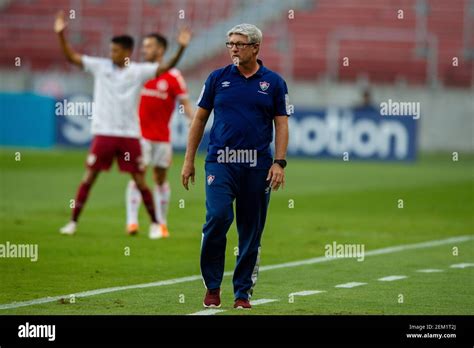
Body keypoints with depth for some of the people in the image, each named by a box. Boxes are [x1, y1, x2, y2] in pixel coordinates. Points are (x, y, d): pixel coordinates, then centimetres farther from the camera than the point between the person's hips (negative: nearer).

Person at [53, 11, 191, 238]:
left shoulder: (139, 71, -1)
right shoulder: (100, 66, 2)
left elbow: (166, 67, -10)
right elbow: (71, 57, 0)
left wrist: (181, 48, -24)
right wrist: (61, 35, -11)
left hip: (130, 134, -1)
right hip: (103, 132, 1)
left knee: (140, 181, 3)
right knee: (89, 177, 1)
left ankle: (155, 223, 14)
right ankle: (73, 222, 8)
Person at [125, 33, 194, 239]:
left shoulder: (172, 76, -4)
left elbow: (184, 103, -5)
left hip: (162, 137, -1)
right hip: (140, 135, 1)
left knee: (160, 179, 7)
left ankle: (161, 223, 17)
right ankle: (132, 221, -14)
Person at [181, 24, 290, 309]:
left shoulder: (274, 82, 6)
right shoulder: (218, 78, 7)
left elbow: (281, 124, 5)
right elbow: (200, 119, 11)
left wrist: (279, 162, -7)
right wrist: (189, 160, 6)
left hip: (258, 166, 1)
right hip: (220, 162, -1)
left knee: (251, 231, 4)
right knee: (218, 217, -19)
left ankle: (243, 292, 15)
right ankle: (212, 286, -4)